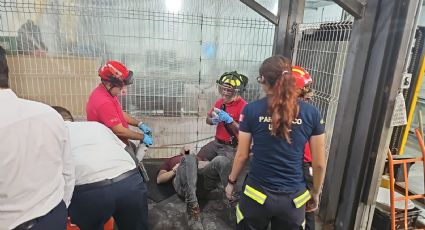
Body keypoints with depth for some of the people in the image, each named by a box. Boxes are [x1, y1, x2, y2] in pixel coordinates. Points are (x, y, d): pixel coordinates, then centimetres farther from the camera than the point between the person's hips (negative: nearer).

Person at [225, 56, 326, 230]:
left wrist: (231, 181, 12)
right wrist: (315, 193, 14)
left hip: (257, 195, -1)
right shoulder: (311, 113, -8)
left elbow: (242, 155, -5)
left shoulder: (251, 110, -11)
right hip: (294, 198, 2)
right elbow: (319, 163, -2)